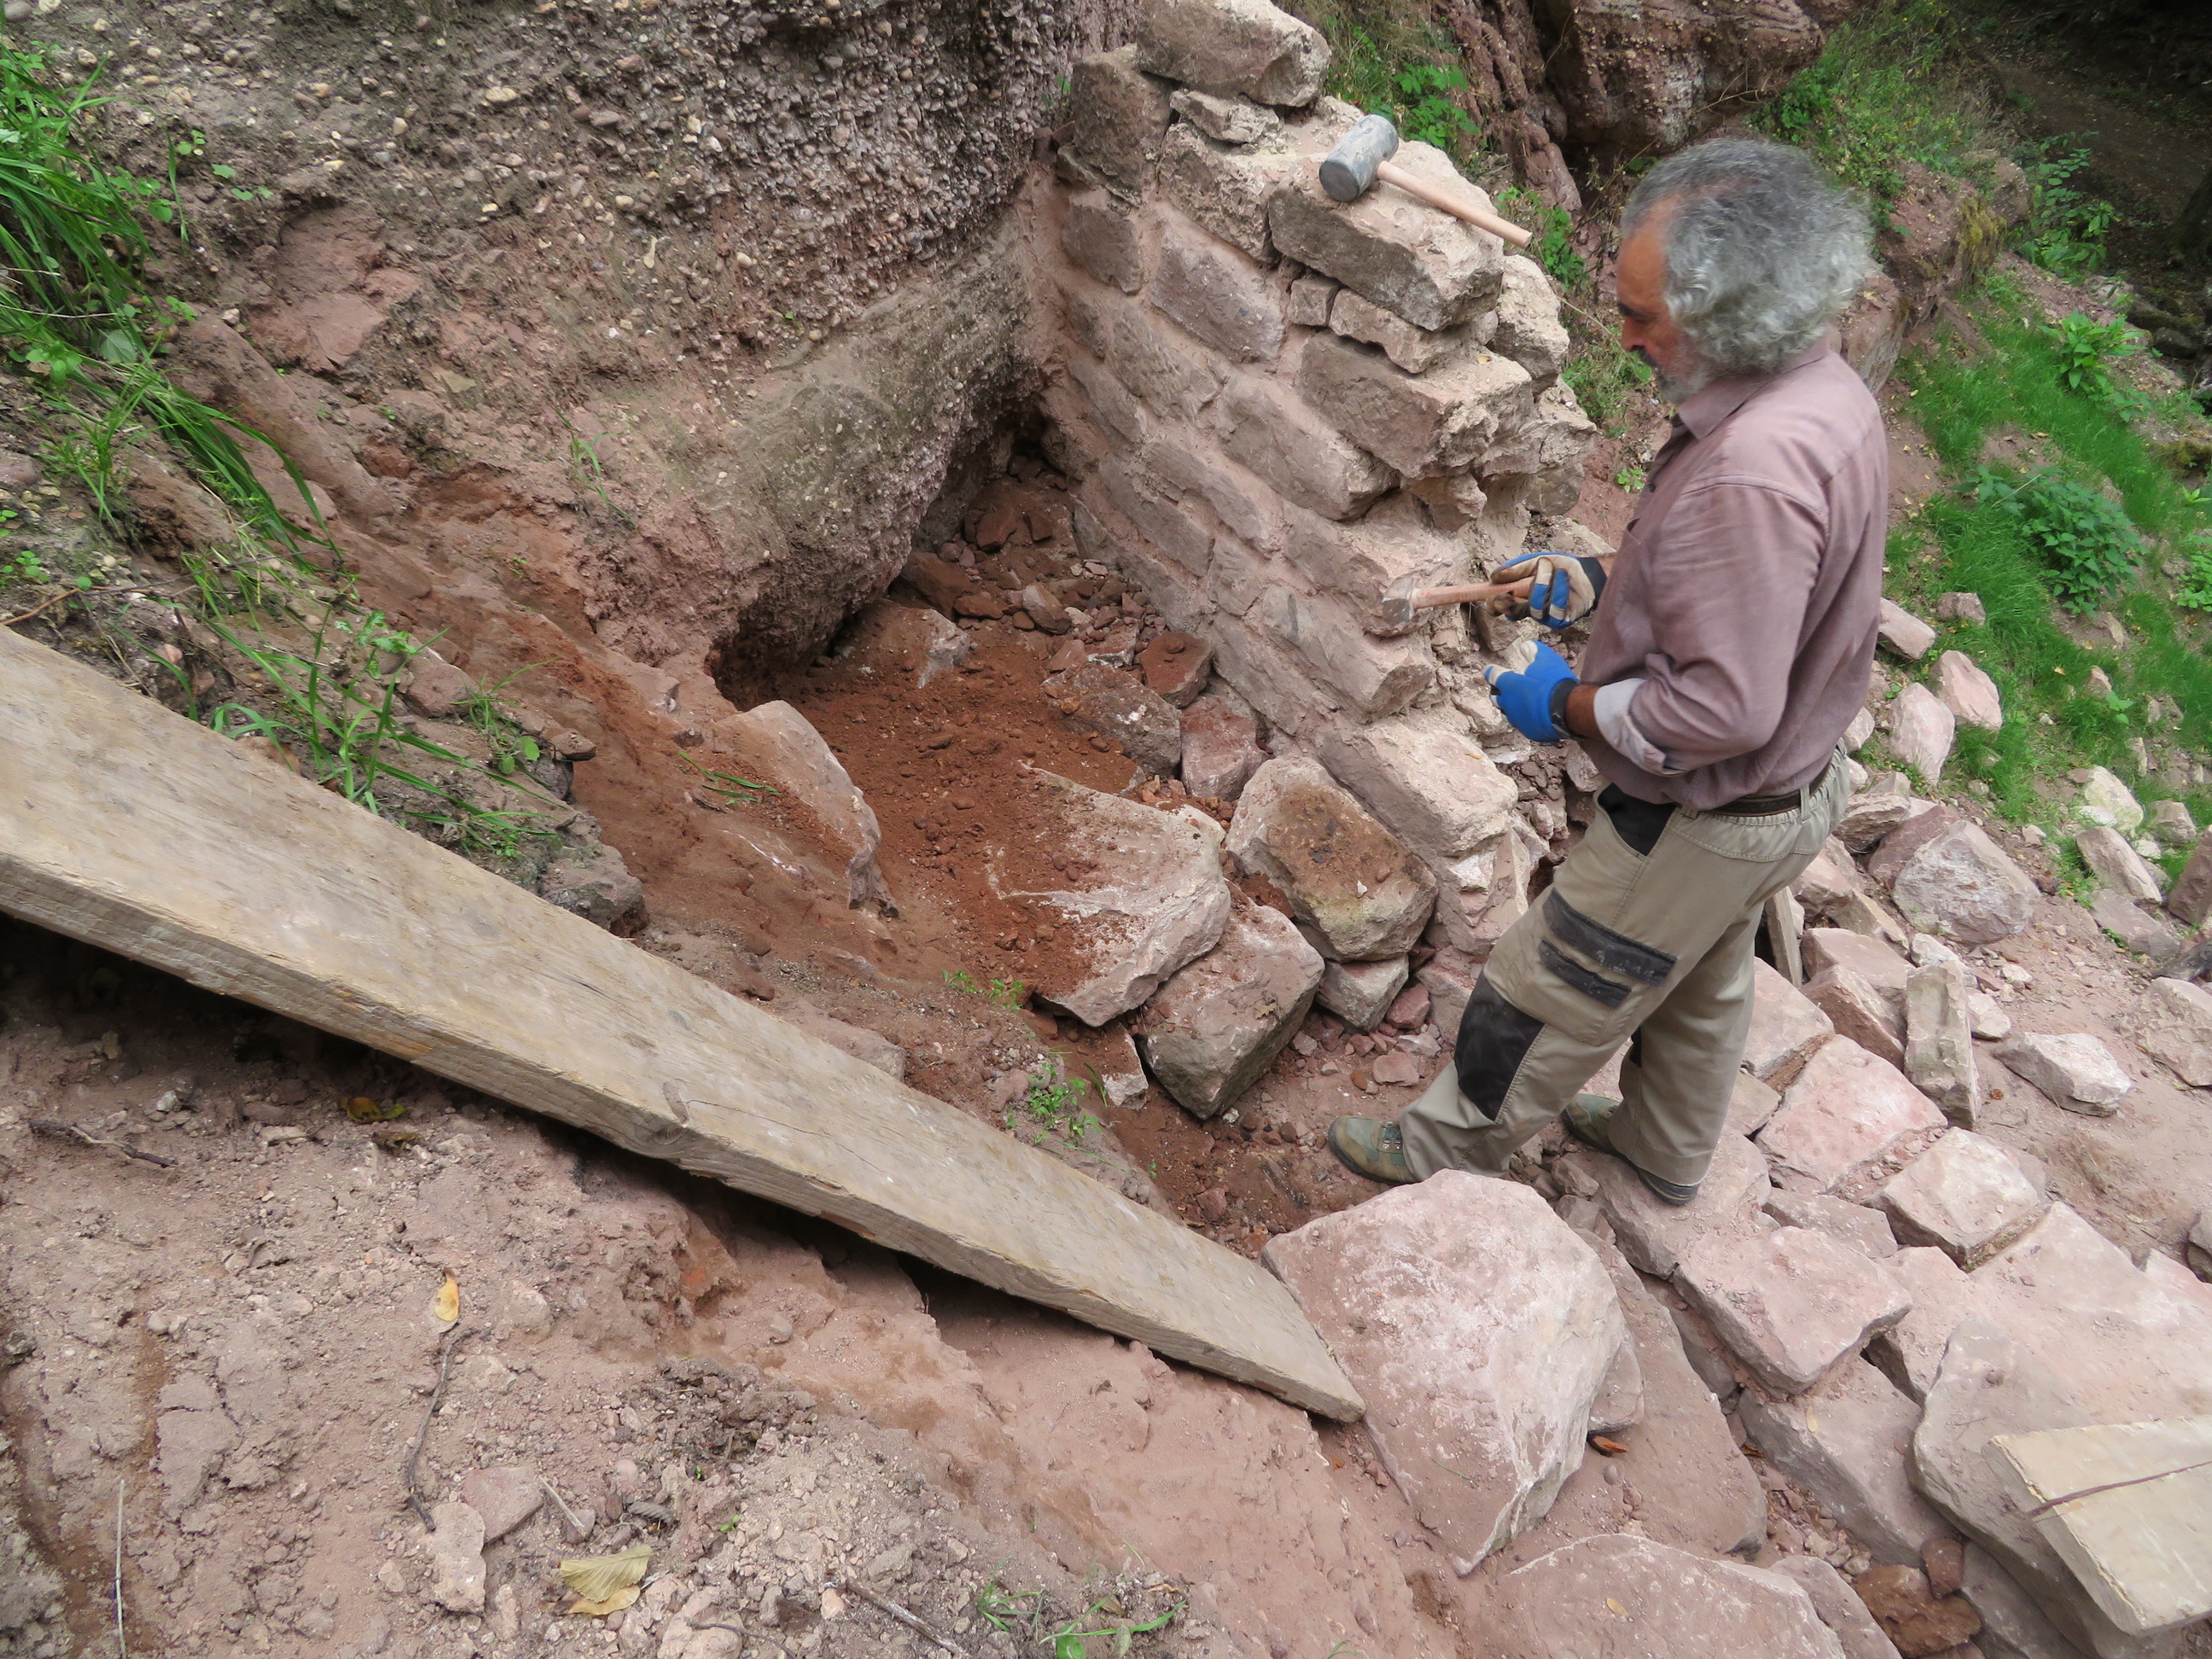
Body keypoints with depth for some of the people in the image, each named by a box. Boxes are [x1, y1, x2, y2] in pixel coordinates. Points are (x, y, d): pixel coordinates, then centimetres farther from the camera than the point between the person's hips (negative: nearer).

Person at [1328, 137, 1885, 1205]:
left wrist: (1571, 707, -19)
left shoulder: (1753, 471, -36)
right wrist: (1599, 582, 2)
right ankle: (1664, 1149, 54)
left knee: (1547, 995, 11)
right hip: (1796, 783, 10)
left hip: (1706, 823, -10)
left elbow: (1723, 710, -34)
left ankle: (1451, 1150, 35)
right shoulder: (1823, 388, -3)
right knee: (1702, 986, 29)